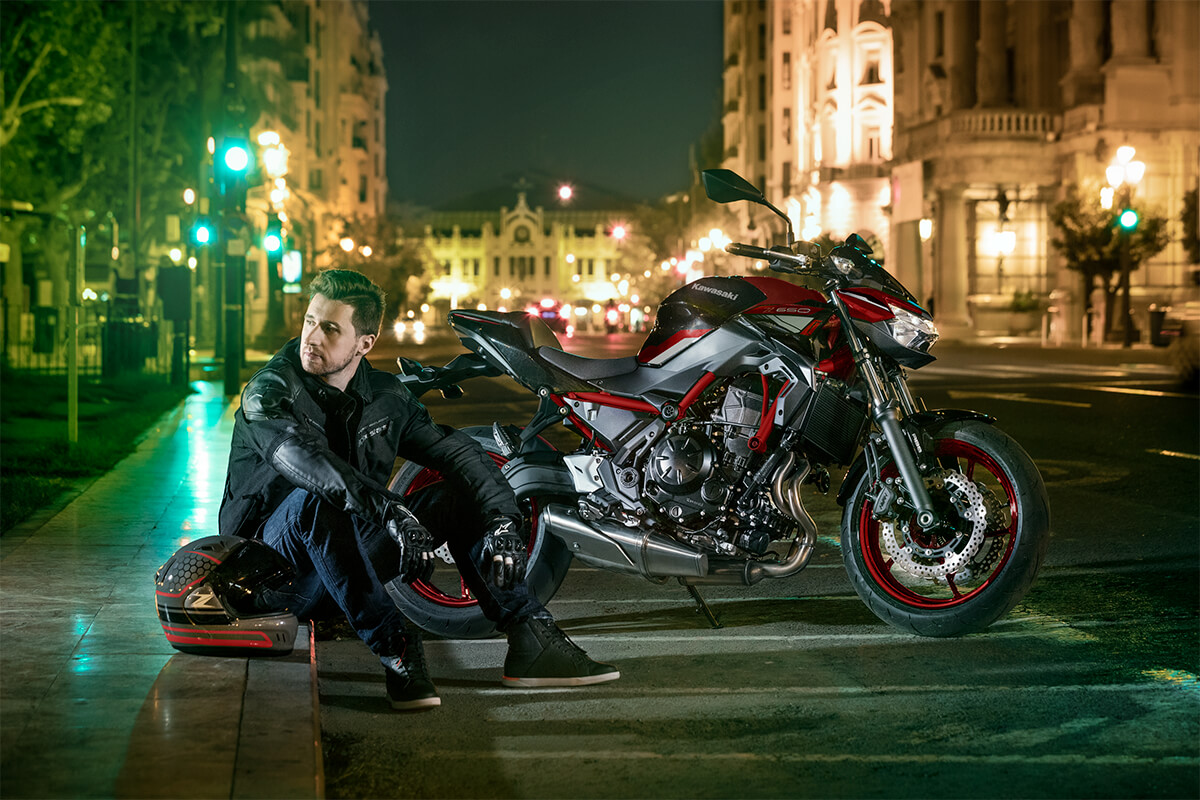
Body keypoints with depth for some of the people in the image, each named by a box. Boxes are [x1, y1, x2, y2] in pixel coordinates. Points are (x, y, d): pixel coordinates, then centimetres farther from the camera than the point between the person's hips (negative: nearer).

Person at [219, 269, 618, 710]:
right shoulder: (269, 391, -13)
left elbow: (457, 450, 5)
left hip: (359, 548, 6)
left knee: (464, 495, -4)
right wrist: (391, 511, -46)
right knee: (314, 502, -37)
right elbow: (299, 456, -34)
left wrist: (502, 519, -13)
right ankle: (395, 647, -33)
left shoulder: (384, 394, 5)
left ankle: (532, 640, -12)